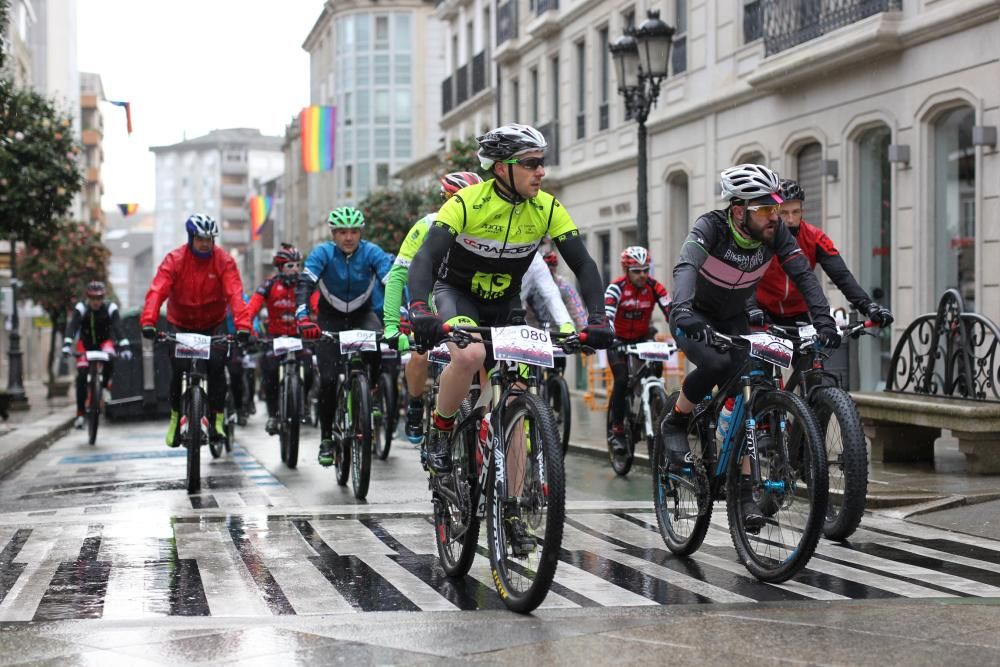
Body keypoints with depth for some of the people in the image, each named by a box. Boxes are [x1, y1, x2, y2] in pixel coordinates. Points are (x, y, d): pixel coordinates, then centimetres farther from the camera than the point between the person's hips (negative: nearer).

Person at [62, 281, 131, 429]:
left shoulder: (110, 309, -18)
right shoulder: (81, 309, -18)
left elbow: (118, 328, -29)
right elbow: (72, 327, -29)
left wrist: (124, 346, -44)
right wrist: (67, 345, -46)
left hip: (104, 341, 0)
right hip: (86, 343, 0)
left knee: (109, 357, -35)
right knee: (81, 376, -15)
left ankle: (106, 382, -8)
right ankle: (80, 413, -8)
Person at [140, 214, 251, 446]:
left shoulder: (224, 261, -15)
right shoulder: (174, 260, -16)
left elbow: (235, 293, -26)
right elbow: (157, 291, -27)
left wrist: (242, 325, -41)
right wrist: (148, 321, -43)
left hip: (214, 324, 0)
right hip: (181, 324, 0)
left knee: (216, 366, -17)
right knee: (178, 370, -11)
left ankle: (217, 419, -6)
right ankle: (176, 417, 11)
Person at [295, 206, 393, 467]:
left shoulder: (371, 252, -17)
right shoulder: (323, 252, -19)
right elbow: (304, 284, -31)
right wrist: (302, 318, -47)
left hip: (363, 314, 0)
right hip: (330, 317, 0)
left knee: (377, 347, -33)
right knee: (328, 378, -12)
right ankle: (326, 438, 2)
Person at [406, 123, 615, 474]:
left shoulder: (548, 209, -15)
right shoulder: (468, 202, -26)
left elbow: (584, 264, -15)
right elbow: (427, 257, -35)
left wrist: (597, 318, -30)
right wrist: (419, 310, -52)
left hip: (504, 302, 4)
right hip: (457, 292, -4)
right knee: (470, 355, -34)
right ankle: (439, 433, -10)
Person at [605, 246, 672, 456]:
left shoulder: (654, 287, -16)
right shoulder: (616, 288, -23)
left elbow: (671, 312, -24)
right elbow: (607, 316, -37)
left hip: (642, 339, 3)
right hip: (619, 340, -3)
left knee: (655, 367, -21)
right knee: (622, 380, -19)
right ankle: (617, 431, -9)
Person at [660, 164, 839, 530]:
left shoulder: (776, 232, -18)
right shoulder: (712, 226, -30)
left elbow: (803, 274, -22)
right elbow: (686, 266, -47)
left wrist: (823, 318, -37)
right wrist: (683, 311, -65)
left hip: (732, 319, 4)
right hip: (694, 316, -4)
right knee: (716, 365, -34)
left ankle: (743, 489, -2)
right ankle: (675, 423, -7)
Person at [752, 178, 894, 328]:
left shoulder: (814, 237, -10)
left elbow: (841, 275, -17)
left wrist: (867, 305, -33)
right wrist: (751, 309, -47)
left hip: (797, 315, 3)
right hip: (764, 314, -2)